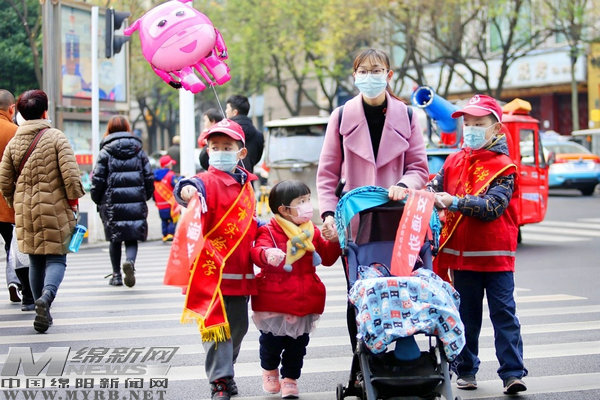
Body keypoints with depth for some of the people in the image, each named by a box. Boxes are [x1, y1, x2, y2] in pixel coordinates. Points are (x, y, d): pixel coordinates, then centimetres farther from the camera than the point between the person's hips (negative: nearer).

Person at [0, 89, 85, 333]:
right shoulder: (56, 137, -7)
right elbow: (70, 172, -14)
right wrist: (74, 199, -2)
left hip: (25, 212, 4)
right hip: (55, 211, -4)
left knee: (36, 262, 14)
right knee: (56, 258, 2)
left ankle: (42, 312, 15)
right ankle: (46, 296, -25)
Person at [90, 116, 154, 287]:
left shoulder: (105, 152, -2)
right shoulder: (139, 151, 6)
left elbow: (98, 179, -4)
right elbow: (149, 178, 6)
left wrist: (97, 199, 10)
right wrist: (145, 197, 19)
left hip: (112, 203, -1)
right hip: (136, 203, 1)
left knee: (115, 239, 11)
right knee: (132, 239, 6)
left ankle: (116, 275, 14)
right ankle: (130, 261, -23)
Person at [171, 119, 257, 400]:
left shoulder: (246, 184, 13)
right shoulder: (208, 181, -9)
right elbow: (195, 188, -34)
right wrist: (186, 191, -54)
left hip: (240, 270, 7)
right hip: (212, 268, -7)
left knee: (239, 325, 16)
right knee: (216, 325, -6)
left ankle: (225, 368, 35)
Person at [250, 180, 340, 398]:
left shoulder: (311, 232, 6)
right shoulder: (269, 231, -12)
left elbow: (327, 257, 13)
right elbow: (257, 251, -29)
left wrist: (333, 241, -5)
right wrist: (267, 254, -52)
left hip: (304, 302, 4)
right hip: (273, 301, -4)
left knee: (297, 343, 10)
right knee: (271, 341, 9)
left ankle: (290, 378, 26)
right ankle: (270, 370, 37)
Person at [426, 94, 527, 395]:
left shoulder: (503, 166, -6)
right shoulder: (454, 162, 10)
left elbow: (493, 206, -18)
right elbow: (435, 186, 7)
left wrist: (454, 202, -24)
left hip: (496, 256, -4)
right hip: (461, 254, 4)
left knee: (504, 314, -3)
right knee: (466, 316, 11)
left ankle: (512, 373, -1)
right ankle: (466, 370, 20)